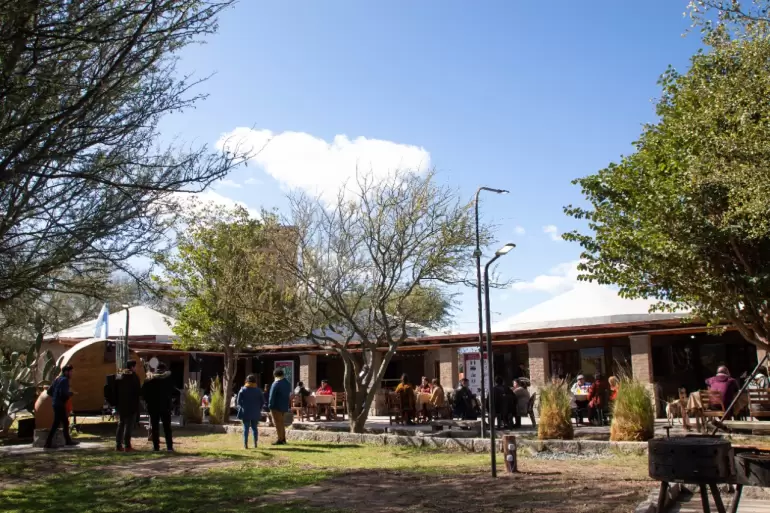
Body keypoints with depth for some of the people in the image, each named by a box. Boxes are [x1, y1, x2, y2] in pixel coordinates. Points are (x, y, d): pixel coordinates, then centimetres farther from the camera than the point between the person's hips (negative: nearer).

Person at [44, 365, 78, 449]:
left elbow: (49, 391, 16)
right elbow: (63, 393, -23)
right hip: (60, 405, -10)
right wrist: (70, 393, -5)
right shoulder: (65, 380, -12)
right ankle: (48, 443, -8)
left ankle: (68, 440, 25)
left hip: (55, 403, 10)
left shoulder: (58, 379, 16)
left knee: (65, 422, 17)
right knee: (56, 424, -8)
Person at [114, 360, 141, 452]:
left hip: (121, 405, 5)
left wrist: (117, 402, 12)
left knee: (120, 425, 13)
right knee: (129, 426, -1)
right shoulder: (134, 377, -10)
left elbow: (115, 391, 7)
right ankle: (127, 445, -2)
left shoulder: (118, 376, 6)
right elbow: (138, 391, -14)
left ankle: (118, 445, 12)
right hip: (131, 405, -5)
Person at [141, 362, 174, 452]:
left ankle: (156, 446, 3)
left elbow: (143, 392, -1)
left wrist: (148, 401, 8)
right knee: (167, 427, 4)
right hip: (165, 406, 0)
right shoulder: (168, 378, -2)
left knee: (154, 427, 6)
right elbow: (172, 392, 1)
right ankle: (169, 446, -1)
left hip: (153, 406, 0)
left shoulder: (149, 379, 0)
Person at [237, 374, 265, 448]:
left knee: (246, 428, 3)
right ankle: (255, 444, 10)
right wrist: (258, 409, 10)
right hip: (255, 413, 2)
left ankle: (245, 444, -1)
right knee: (254, 428, 11)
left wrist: (242, 407, 9)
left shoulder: (243, 390, -4)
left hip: (245, 412, -1)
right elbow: (263, 401, 1)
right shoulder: (258, 390, 0)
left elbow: (238, 401, -6)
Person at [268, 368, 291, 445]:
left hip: (276, 406, -8)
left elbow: (272, 396, -16)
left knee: (277, 423, -2)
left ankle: (280, 440, -3)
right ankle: (283, 439, 21)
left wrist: (270, 406, -11)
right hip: (285, 406, 8)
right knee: (281, 423, 18)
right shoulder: (287, 383, 10)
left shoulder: (276, 384, -15)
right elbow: (289, 394, 15)